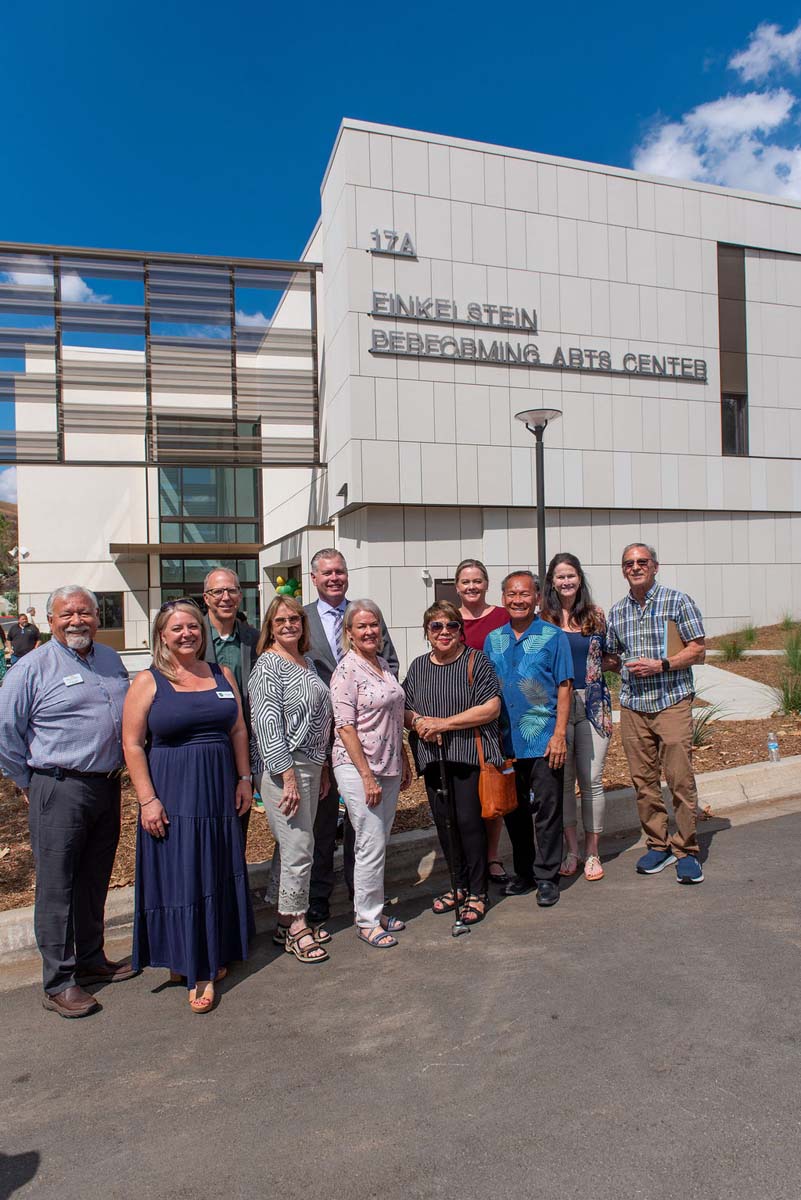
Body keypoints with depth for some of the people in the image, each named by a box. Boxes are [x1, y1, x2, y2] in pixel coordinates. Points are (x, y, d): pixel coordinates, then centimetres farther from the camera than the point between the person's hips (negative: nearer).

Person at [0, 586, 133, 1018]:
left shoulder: (111, 660, 10)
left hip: (107, 787, 6)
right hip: (59, 791, -6)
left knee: (95, 881, 17)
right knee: (56, 888, 1)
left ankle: (91, 959, 32)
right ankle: (59, 983, 13)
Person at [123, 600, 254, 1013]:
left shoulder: (221, 674, 6)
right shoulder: (148, 682, -6)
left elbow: (238, 731, 10)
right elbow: (132, 745, -9)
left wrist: (244, 779, 5)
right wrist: (147, 800, -13)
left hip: (220, 793, 4)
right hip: (172, 796, -4)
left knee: (219, 875, 12)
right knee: (180, 879, 1)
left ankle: (213, 955, 31)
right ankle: (196, 970, 15)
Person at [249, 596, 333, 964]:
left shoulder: (306, 663, 14)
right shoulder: (269, 664, -11)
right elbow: (267, 722, -18)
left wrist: (322, 767, 18)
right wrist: (288, 776, -21)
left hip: (310, 764, 8)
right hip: (283, 767, -8)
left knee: (299, 846, 14)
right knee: (298, 847, -3)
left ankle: (290, 921, 26)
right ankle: (293, 927, 13)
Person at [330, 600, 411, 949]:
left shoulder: (383, 665, 10)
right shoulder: (347, 670, -13)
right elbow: (345, 727, -16)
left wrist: (404, 763, 17)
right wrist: (367, 776, -18)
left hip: (389, 767, 7)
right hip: (358, 767, -7)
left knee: (378, 844, 15)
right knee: (371, 846, -2)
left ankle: (374, 911, 28)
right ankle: (367, 922, 14)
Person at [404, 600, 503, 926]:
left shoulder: (476, 661, -4)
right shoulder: (418, 667, 10)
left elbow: (491, 707, -12)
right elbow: (403, 709, 13)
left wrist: (444, 723, -15)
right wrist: (419, 721, -11)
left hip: (470, 755, -5)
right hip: (432, 757, 5)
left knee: (469, 821, -3)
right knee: (444, 823, 11)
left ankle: (478, 893, 14)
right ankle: (460, 885, 29)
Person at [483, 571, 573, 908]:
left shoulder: (553, 637, -3)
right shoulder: (493, 640, 8)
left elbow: (564, 687, -5)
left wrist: (559, 734, -12)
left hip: (543, 740, -4)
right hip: (506, 740, 4)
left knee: (546, 810, 3)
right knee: (513, 810, 13)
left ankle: (547, 877, 18)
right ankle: (524, 873, 29)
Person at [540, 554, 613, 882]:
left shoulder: (596, 616, 6)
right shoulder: (542, 619, 1)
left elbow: (606, 659, 17)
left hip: (592, 704, 1)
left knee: (591, 780, 2)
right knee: (563, 780, 5)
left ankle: (592, 852, 17)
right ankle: (571, 849, 21)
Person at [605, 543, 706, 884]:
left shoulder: (677, 601, -1)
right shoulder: (617, 612, 12)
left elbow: (698, 650, -3)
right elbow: (610, 656, 21)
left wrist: (661, 665, -15)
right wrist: (628, 668, 1)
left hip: (672, 702, -4)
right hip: (632, 706, 4)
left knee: (680, 779, -5)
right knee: (643, 781, 7)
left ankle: (686, 850, 9)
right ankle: (659, 845, 21)